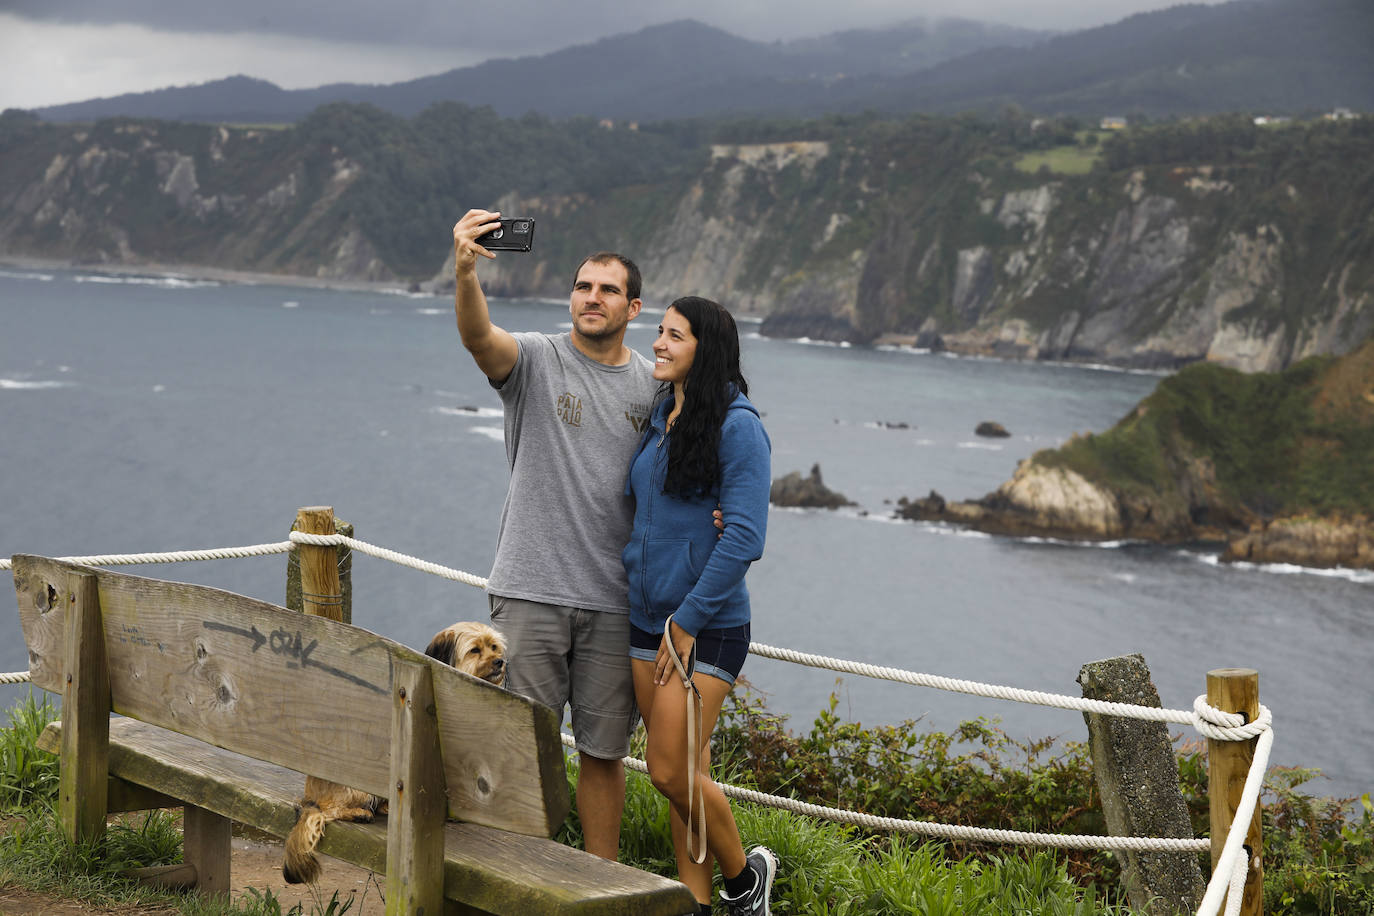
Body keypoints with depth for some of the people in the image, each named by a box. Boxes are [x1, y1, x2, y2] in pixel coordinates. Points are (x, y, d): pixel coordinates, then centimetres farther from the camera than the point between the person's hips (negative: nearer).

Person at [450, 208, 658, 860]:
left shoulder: (653, 386, 10)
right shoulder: (536, 361, -1)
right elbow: (477, 336, -23)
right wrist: (465, 272, -43)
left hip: (615, 601, 3)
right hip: (531, 592, -3)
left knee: (604, 750, 10)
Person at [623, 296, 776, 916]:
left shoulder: (737, 427, -12)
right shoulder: (658, 418, 10)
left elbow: (743, 537, -17)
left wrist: (688, 621, -16)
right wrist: (630, 575, 9)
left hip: (707, 624, -7)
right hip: (648, 619, 7)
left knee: (672, 771, -9)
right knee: (682, 772, 10)